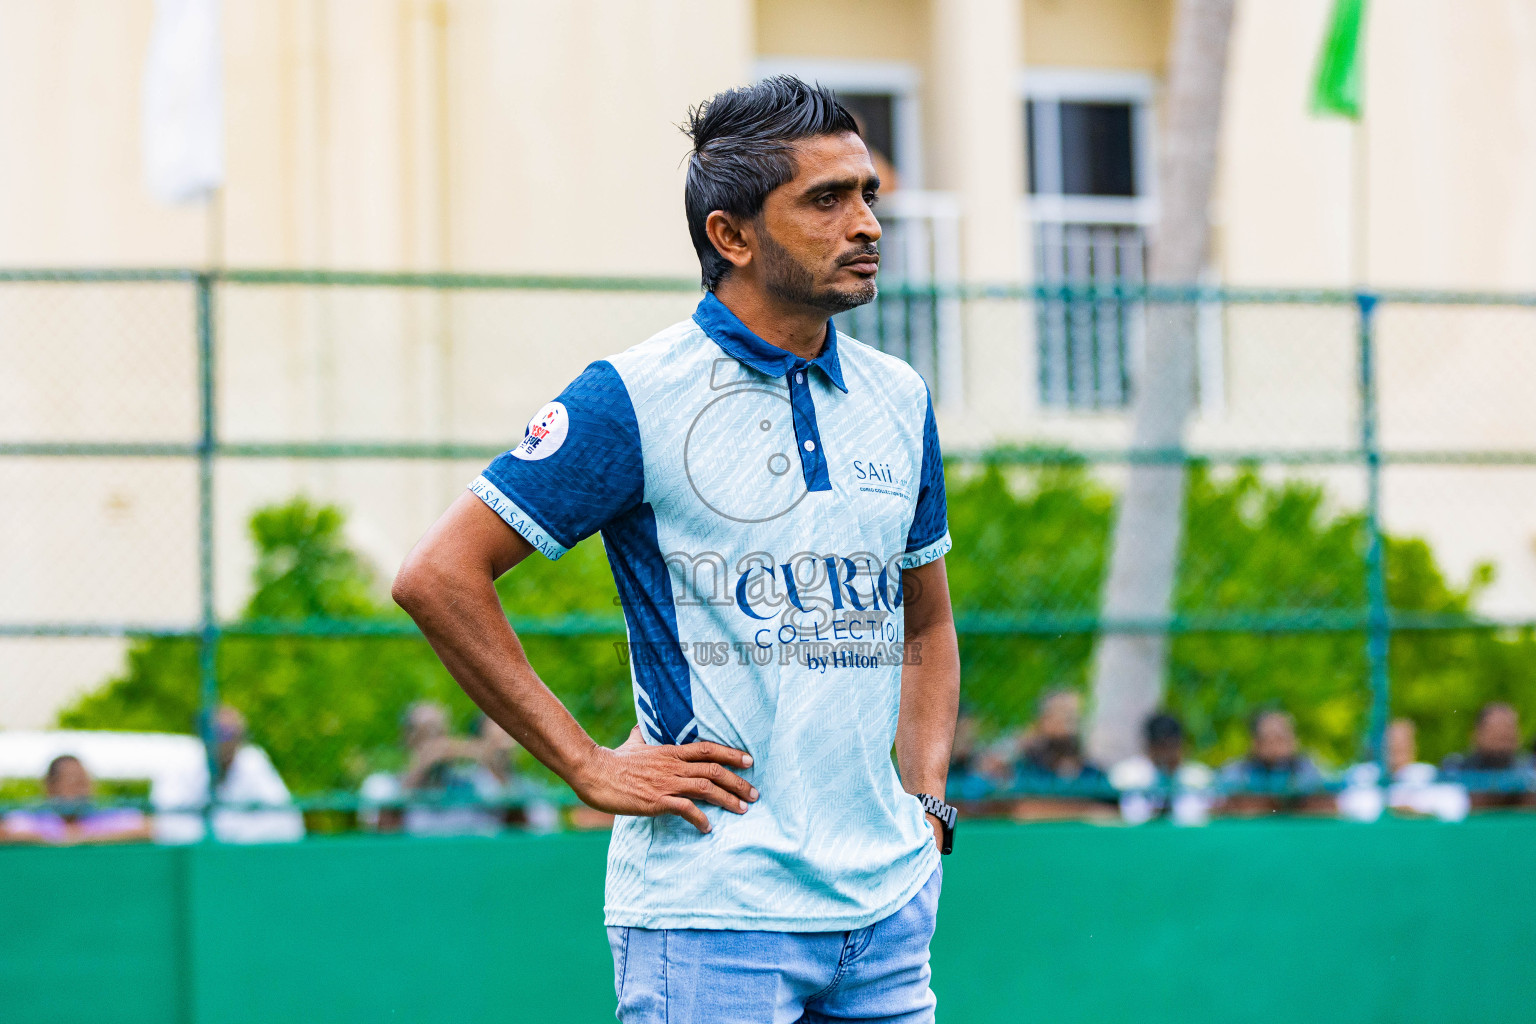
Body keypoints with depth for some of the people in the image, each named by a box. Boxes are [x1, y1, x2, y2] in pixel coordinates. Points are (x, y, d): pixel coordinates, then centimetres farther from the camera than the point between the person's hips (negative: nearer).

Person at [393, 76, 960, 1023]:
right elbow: (439, 577, -9)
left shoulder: (900, 399, 11)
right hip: (711, 909, -6)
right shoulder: (637, 400, -7)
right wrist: (591, 766, -10)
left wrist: (928, 803, 10)